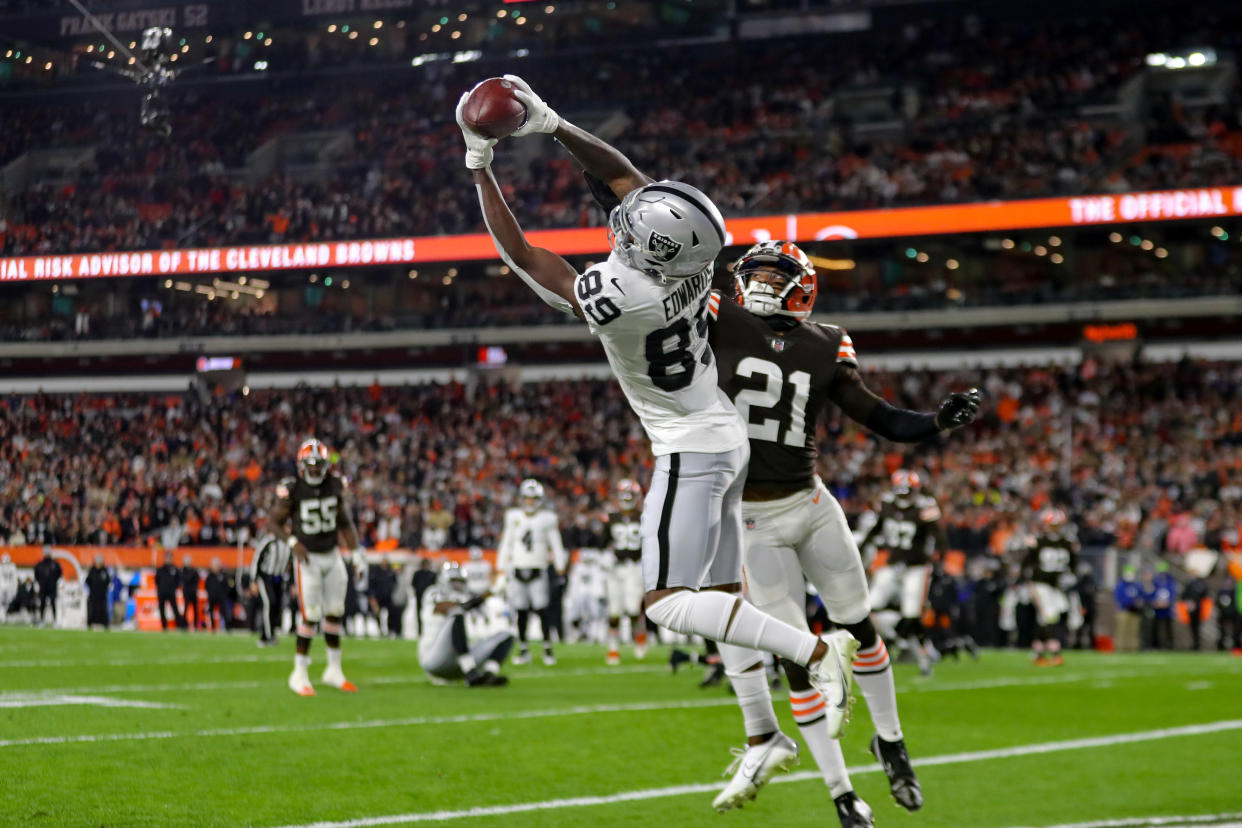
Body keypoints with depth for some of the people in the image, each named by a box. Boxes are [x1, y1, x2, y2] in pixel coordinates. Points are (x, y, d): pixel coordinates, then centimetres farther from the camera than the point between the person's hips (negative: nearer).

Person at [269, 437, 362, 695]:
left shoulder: (336, 485, 0)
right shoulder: (292, 490, -14)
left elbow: (345, 523, 10)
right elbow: (275, 523, -6)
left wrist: (357, 552, 3)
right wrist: (293, 542, -22)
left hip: (332, 557, 5)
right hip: (308, 558, -5)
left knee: (335, 614, 10)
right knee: (310, 615, -8)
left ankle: (334, 670, 22)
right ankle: (299, 673, 3)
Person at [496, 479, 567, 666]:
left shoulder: (547, 519, 0)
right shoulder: (514, 517, 7)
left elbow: (555, 545, 5)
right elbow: (506, 543, 14)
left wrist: (560, 566, 1)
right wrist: (502, 567, 13)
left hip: (538, 571, -2)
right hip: (518, 571, 2)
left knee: (542, 610, -10)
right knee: (521, 613, 3)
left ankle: (548, 650, -2)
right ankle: (523, 651, 12)